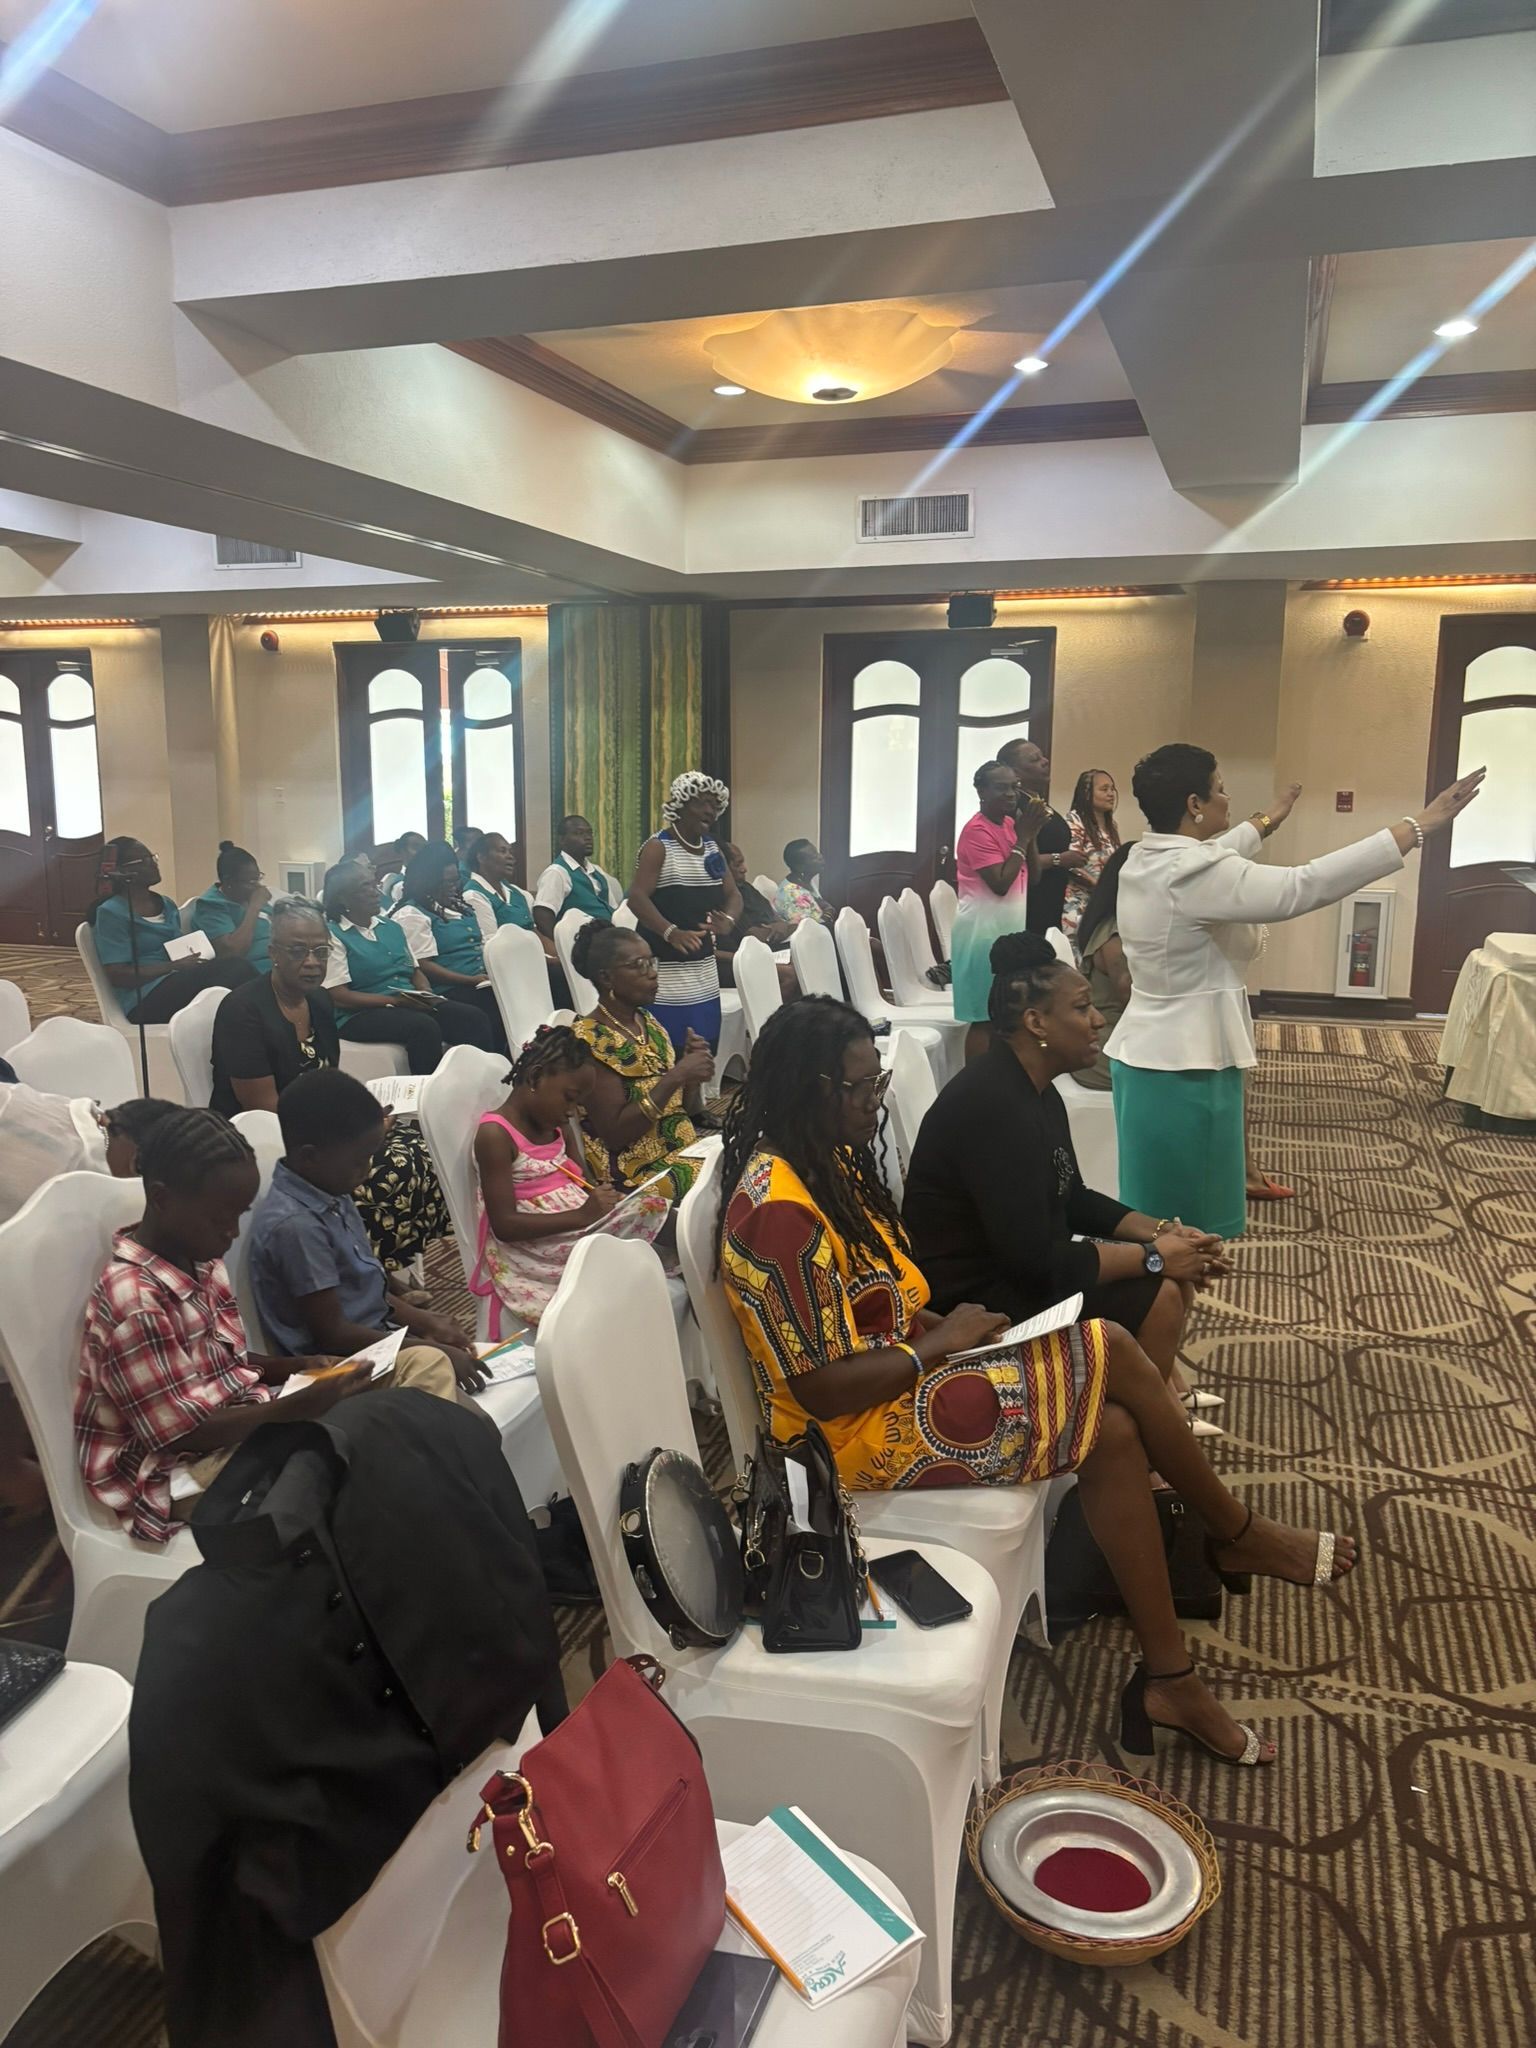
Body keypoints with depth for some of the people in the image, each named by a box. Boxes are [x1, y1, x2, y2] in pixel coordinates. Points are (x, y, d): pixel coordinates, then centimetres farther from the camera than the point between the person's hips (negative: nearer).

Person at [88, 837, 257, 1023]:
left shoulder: (167, 905, 21)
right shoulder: (110, 913, -2)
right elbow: (117, 975, -9)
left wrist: (195, 960, -3)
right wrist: (175, 966, -15)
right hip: (145, 1000, -7)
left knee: (238, 968, -27)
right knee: (239, 970, -30)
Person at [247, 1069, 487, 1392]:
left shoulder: (331, 1194, 5)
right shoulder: (296, 1226, -23)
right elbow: (332, 1333, -20)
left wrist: (422, 1320, 5)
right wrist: (433, 1349, -17)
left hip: (376, 1338, 10)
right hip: (338, 1363, -10)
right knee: (434, 1365, -31)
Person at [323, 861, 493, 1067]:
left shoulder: (391, 926, 19)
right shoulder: (332, 935, -4)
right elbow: (338, 997, -11)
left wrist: (426, 995, -4)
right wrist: (395, 1000, -18)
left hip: (412, 1004, 7)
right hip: (362, 1014, -6)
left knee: (474, 1018, -19)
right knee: (424, 1027, -36)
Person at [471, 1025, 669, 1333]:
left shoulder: (557, 1127, 14)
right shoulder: (495, 1134, -13)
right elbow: (504, 1225, -19)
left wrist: (601, 1199, -7)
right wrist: (582, 1215, -26)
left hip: (580, 1234, 9)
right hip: (532, 1254, -9)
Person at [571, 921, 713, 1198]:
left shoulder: (649, 1023, 9)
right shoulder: (590, 1039, -13)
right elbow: (614, 1134, -19)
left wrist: (692, 1070, -6)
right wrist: (676, 1075, -22)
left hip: (684, 1147, 7)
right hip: (637, 1171, -7)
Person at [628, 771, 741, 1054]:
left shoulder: (712, 849, 12)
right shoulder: (658, 847, -10)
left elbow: (733, 894, 12)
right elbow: (637, 897, -20)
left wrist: (728, 920, -13)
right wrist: (671, 932, -35)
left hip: (704, 968, 7)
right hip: (665, 968, -7)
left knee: (705, 1048, 8)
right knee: (668, 1053, -11)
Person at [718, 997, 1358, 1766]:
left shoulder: (820, 1160, 4)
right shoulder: (779, 1214, -27)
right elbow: (824, 1389, -24)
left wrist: (936, 1322, -1)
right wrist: (942, 1343, -15)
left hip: (899, 1374, 9)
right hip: (862, 1432, -9)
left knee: (1111, 1431, -6)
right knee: (1108, 1353, -13)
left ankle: (1169, 1680, 6)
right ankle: (1237, 1533, 13)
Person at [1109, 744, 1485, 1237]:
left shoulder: (1144, 859, 6)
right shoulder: (1195, 874, -22)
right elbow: (1306, 886, -25)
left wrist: (1266, 821, 46)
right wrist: (1420, 826, -19)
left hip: (1147, 1052, 10)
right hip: (1184, 1063, -10)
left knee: (1156, 1211, 17)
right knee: (1185, 1222, 2)